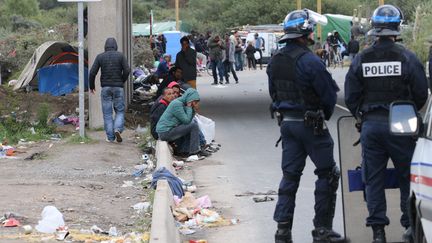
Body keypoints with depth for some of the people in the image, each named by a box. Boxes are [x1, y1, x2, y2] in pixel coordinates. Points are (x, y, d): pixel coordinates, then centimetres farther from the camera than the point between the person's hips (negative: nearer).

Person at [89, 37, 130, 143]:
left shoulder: (100, 57, 2)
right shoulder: (120, 55, 0)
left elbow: (92, 72, -3)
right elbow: (127, 70, -8)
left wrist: (91, 86, 11)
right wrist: (122, 81, 8)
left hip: (105, 88, 1)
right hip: (118, 87, -1)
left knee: (107, 113, 5)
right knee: (120, 111, 8)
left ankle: (110, 137, 2)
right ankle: (118, 129, -17)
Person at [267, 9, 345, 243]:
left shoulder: (275, 61, 5)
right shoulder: (310, 61, -19)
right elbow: (329, 94, -13)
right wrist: (325, 116, 6)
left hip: (286, 123, 7)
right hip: (311, 124, -7)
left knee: (290, 174, 12)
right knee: (327, 173, 5)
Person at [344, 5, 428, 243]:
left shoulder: (360, 60, 0)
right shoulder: (407, 58, -8)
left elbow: (350, 97, 2)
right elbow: (421, 94, -4)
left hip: (370, 125, 2)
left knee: (373, 179, 8)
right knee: (408, 176, 9)